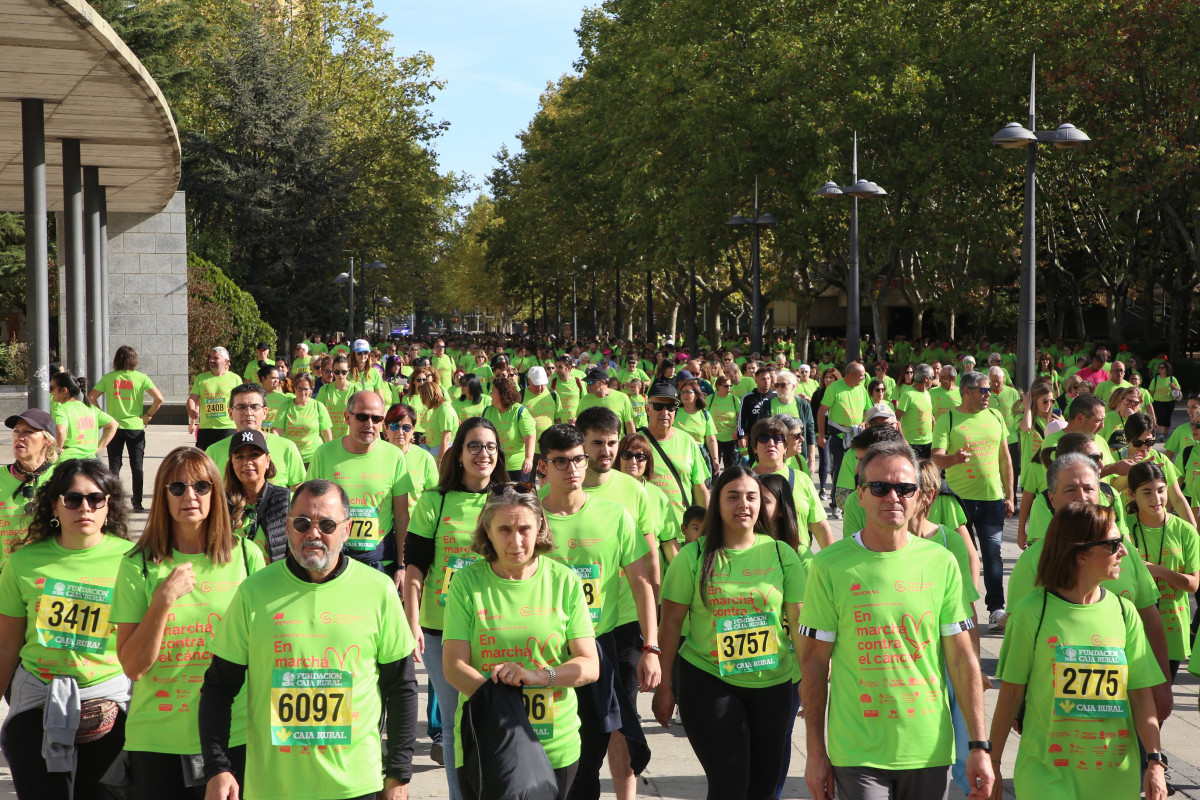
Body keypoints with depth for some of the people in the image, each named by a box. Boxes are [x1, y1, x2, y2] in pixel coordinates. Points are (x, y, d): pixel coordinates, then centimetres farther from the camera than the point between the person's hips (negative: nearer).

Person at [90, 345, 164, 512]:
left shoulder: (108, 378, 0)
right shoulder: (141, 377, -4)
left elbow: (91, 397, -4)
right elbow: (159, 398, -11)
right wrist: (148, 415, 0)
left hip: (114, 427, 1)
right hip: (136, 426, -1)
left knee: (114, 465, 8)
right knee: (137, 466, 6)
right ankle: (137, 503, 6)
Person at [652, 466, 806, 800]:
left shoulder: (781, 554, 0)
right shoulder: (693, 557, -4)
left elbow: (799, 622, 2)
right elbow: (671, 623, 0)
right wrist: (664, 685, 0)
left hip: (772, 684, 3)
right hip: (708, 682, -2)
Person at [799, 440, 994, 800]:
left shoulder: (941, 563, 0)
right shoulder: (829, 566, -5)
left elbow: (962, 659, 3)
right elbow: (814, 664, -1)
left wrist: (979, 746, -1)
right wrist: (816, 752, -2)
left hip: (929, 751, 2)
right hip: (857, 754, -2)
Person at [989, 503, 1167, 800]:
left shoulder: (1123, 612, 3)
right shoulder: (1032, 611, -6)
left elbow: (1141, 694, 2)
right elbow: (1010, 694, -2)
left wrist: (1155, 761, -8)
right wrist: (993, 763, 1)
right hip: (1046, 773, -3)